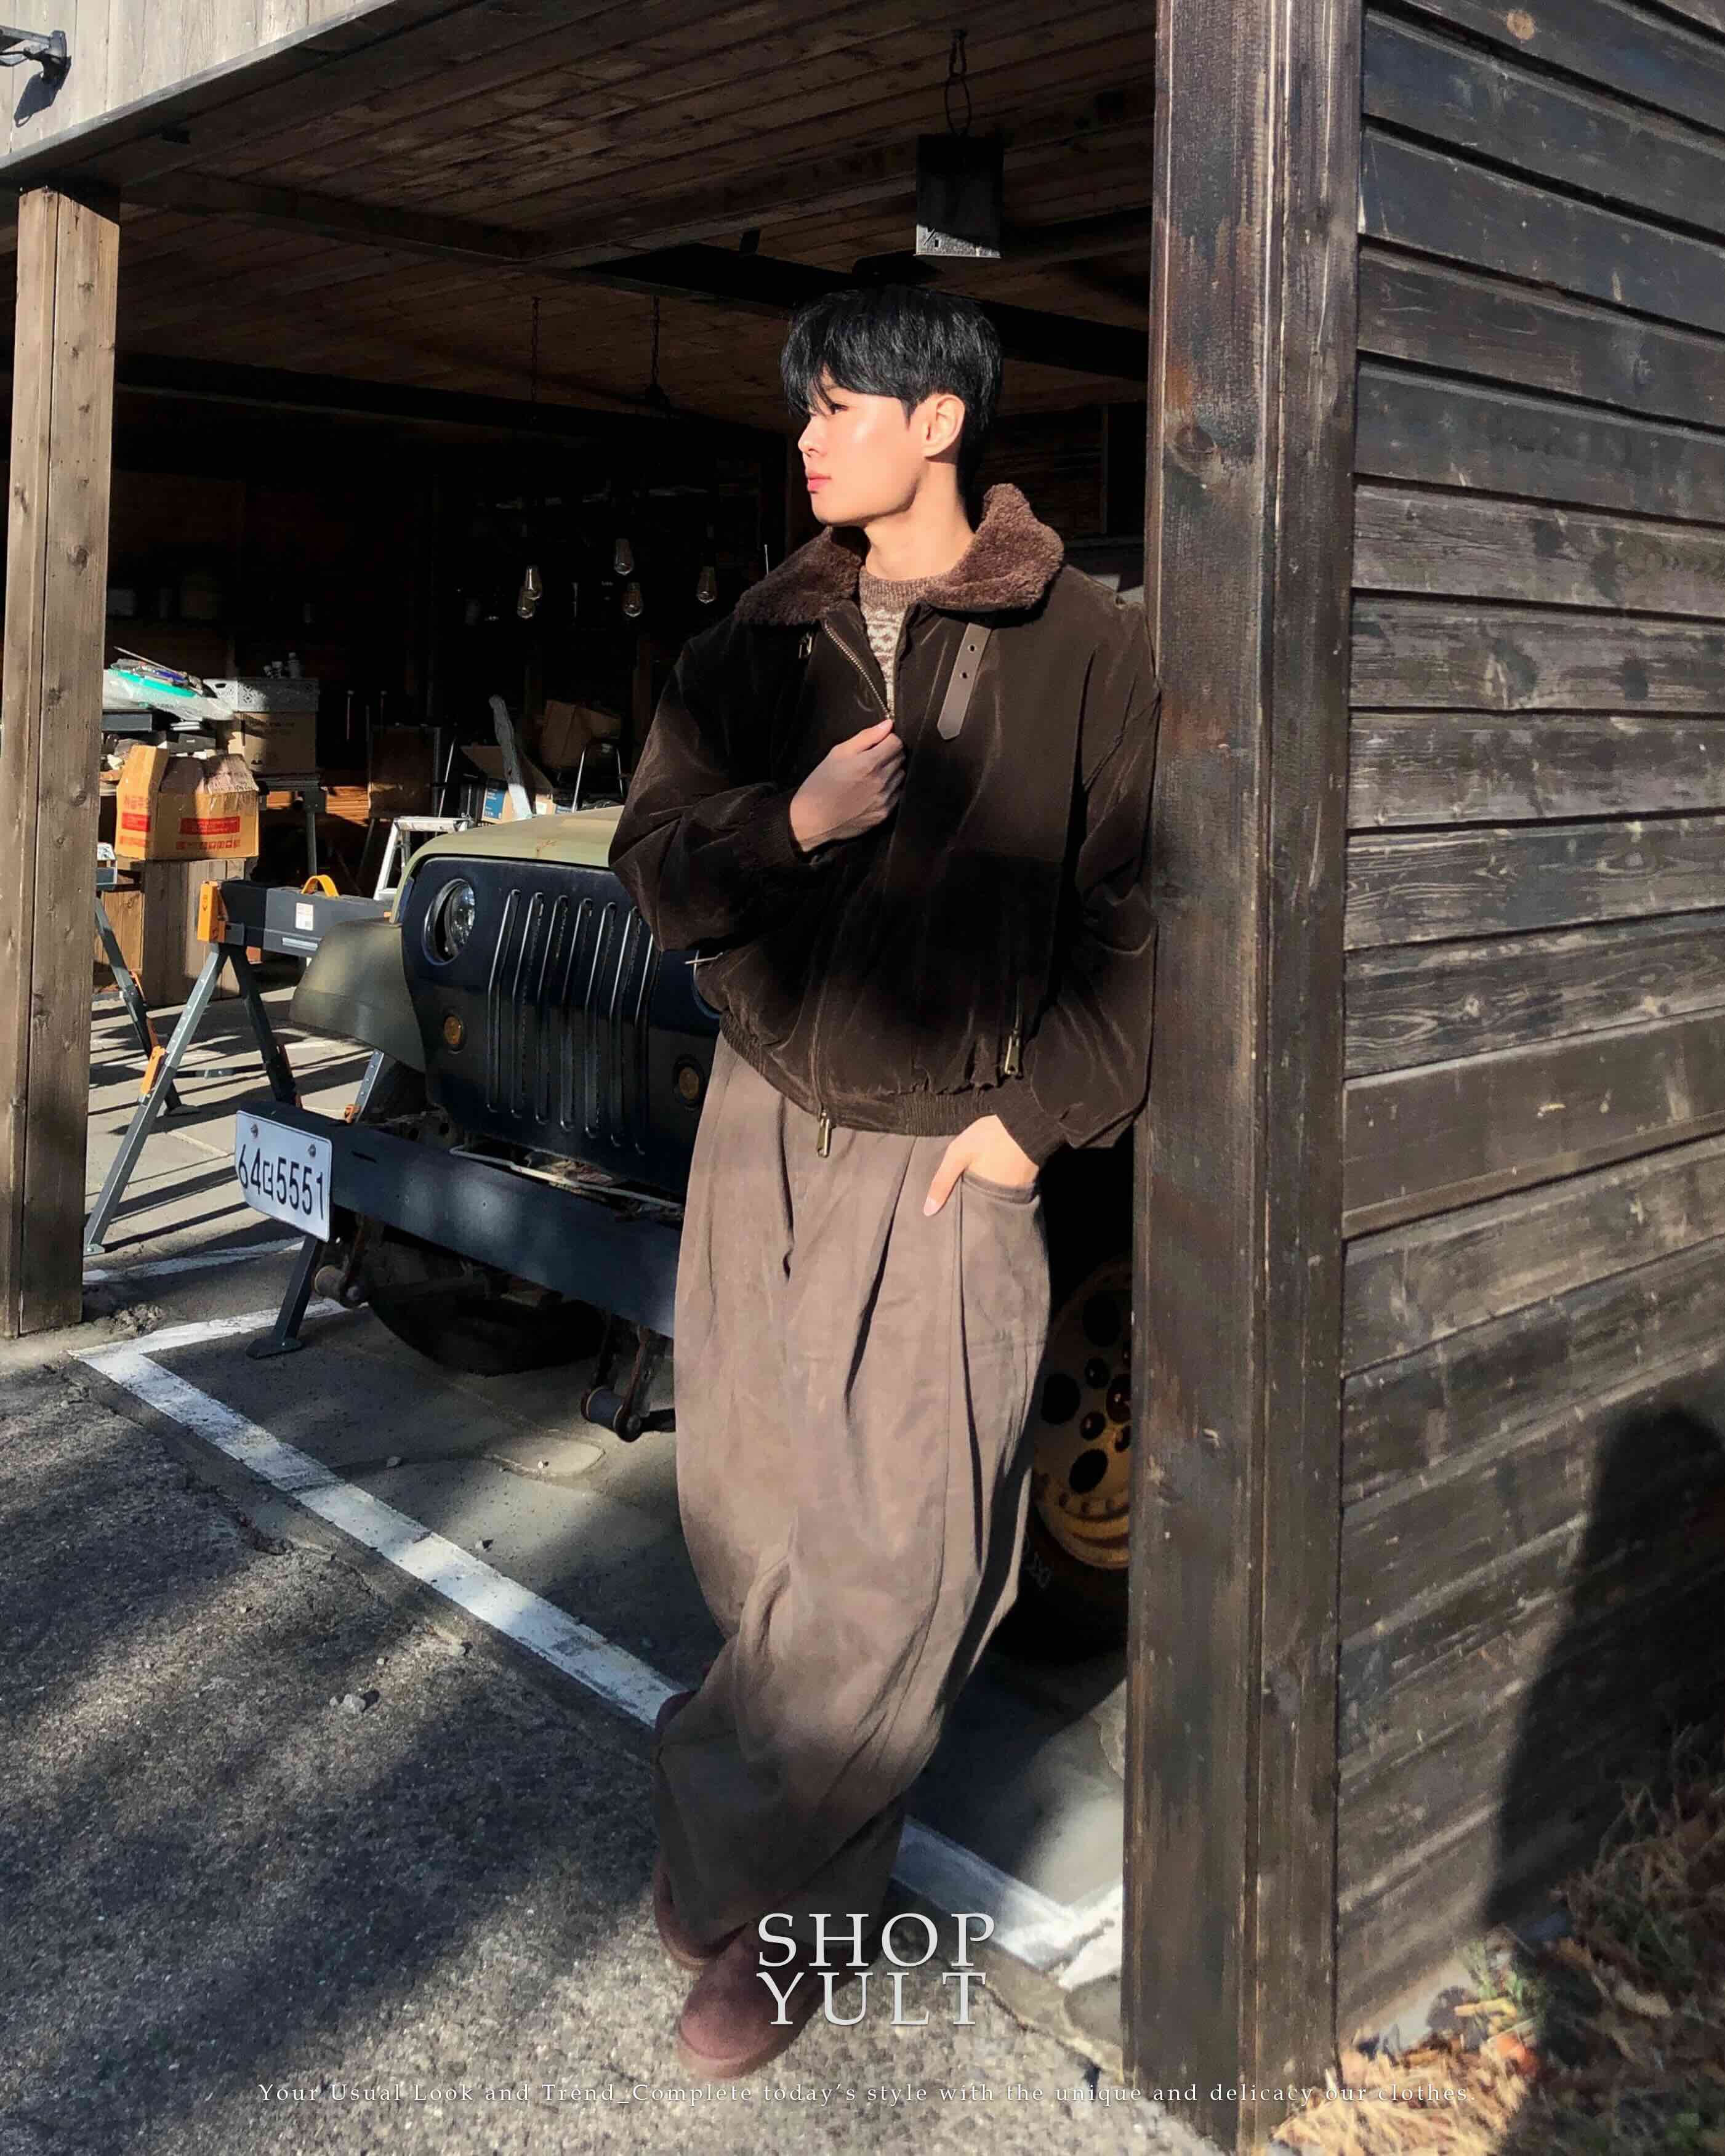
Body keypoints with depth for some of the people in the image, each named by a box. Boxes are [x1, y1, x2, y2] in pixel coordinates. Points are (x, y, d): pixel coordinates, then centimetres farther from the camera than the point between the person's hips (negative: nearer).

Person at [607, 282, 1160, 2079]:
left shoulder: (1090, 652, -4)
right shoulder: (757, 646, 8)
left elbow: (1139, 918, -4)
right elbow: (651, 861, 6)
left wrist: (1041, 1114, -10)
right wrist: (791, 822, -13)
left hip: (954, 1149, -4)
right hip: (765, 1122, 4)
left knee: (897, 1546, -5)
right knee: (749, 1508, 9)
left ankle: (748, 1891, 14)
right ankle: (815, 1850, 31)